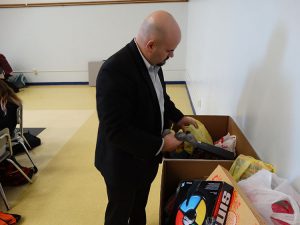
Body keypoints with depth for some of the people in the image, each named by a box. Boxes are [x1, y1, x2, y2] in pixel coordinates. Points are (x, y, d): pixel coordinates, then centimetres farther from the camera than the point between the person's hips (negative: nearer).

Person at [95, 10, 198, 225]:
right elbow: (115, 131, -31)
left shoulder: (152, 61, -4)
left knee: (139, 207, 30)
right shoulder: (115, 71, -31)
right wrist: (160, 144, -25)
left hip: (146, 155, 8)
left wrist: (178, 117, 1)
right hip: (124, 162, -7)